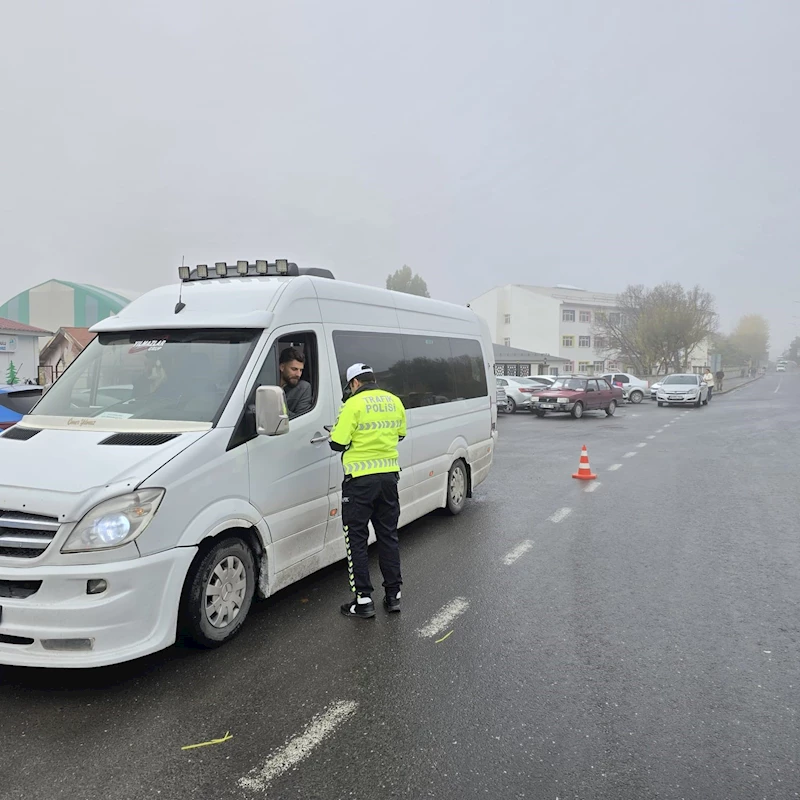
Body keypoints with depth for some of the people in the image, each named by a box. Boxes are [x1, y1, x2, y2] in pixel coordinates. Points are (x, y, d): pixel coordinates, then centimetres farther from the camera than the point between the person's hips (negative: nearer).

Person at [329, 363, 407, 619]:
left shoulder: (354, 405, -14)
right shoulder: (395, 402, 6)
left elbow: (338, 444, -14)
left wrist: (336, 432, 7)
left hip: (360, 480, -6)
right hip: (389, 475, 6)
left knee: (356, 539, 4)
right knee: (388, 535, 16)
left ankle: (363, 600, 6)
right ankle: (394, 595, 21)